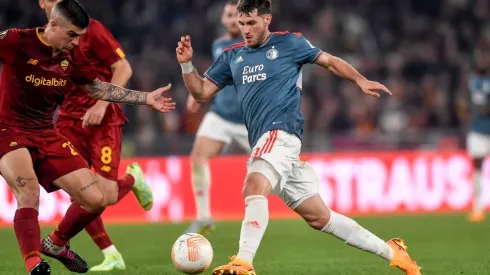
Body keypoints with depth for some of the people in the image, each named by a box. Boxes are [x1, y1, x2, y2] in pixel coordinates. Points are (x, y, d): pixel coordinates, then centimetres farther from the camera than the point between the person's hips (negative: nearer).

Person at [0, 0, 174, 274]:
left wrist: (146, 98, 16)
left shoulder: (73, 56, 2)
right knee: (29, 188, -35)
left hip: (47, 135, 6)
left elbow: (97, 87, 17)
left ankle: (56, 244, 27)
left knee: (96, 200, 1)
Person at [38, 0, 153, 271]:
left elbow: (124, 68, -10)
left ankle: (133, 179, 26)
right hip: (68, 121, 4)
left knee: (106, 195, -9)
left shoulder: (90, 29, -9)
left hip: (103, 119, -4)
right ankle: (111, 256, 5)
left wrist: (101, 105, -19)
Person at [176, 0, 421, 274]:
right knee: (319, 216, 9)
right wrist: (187, 64, -1)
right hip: (264, 142, 6)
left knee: (254, 187, -32)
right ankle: (391, 252, 18)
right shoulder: (232, 56, 17)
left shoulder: (289, 43, 4)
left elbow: (330, 61, 13)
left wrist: (361, 81, 1)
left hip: (281, 131, -6)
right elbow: (201, 92, 16)